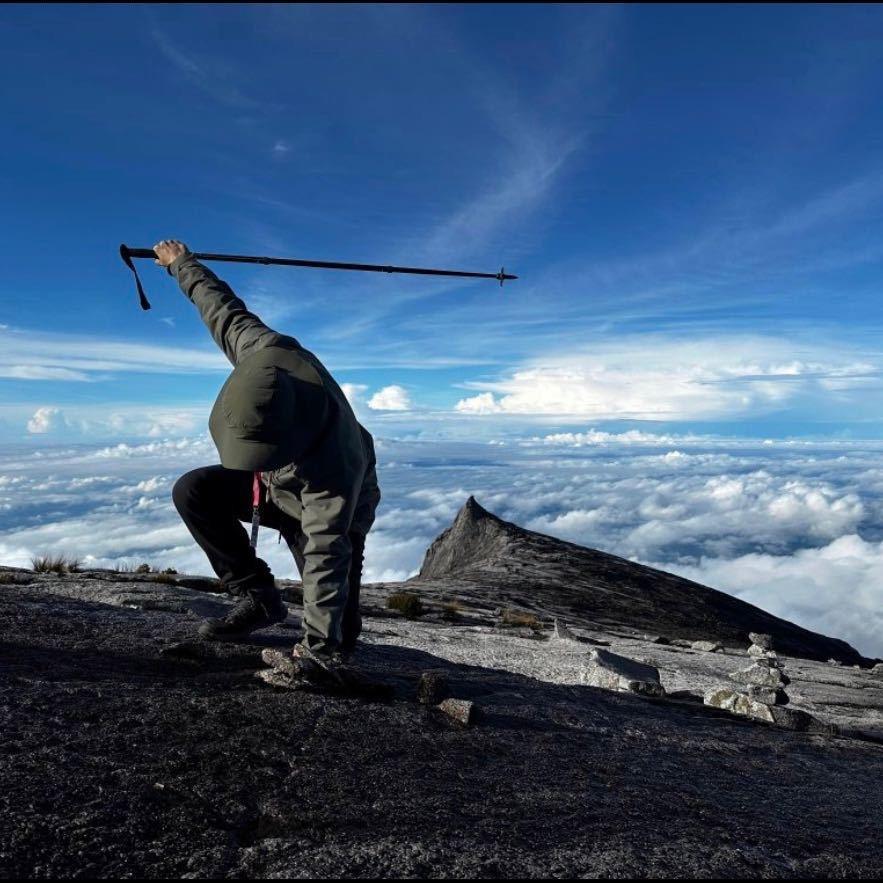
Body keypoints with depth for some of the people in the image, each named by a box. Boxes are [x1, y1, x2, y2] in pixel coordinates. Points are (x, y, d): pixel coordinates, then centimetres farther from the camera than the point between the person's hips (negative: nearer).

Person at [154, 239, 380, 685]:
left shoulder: (332, 466, -45)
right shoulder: (262, 347, -30)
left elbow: (325, 558, -40)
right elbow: (223, 307, -8)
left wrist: (317, 647, -34)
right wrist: (182, 263, 9)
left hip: (335, 511, -6)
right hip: (276, 485, 7)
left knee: (338, 637, -14)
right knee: (192, 492, -11)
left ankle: (328, 645, 26)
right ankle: (259, 598, -2)